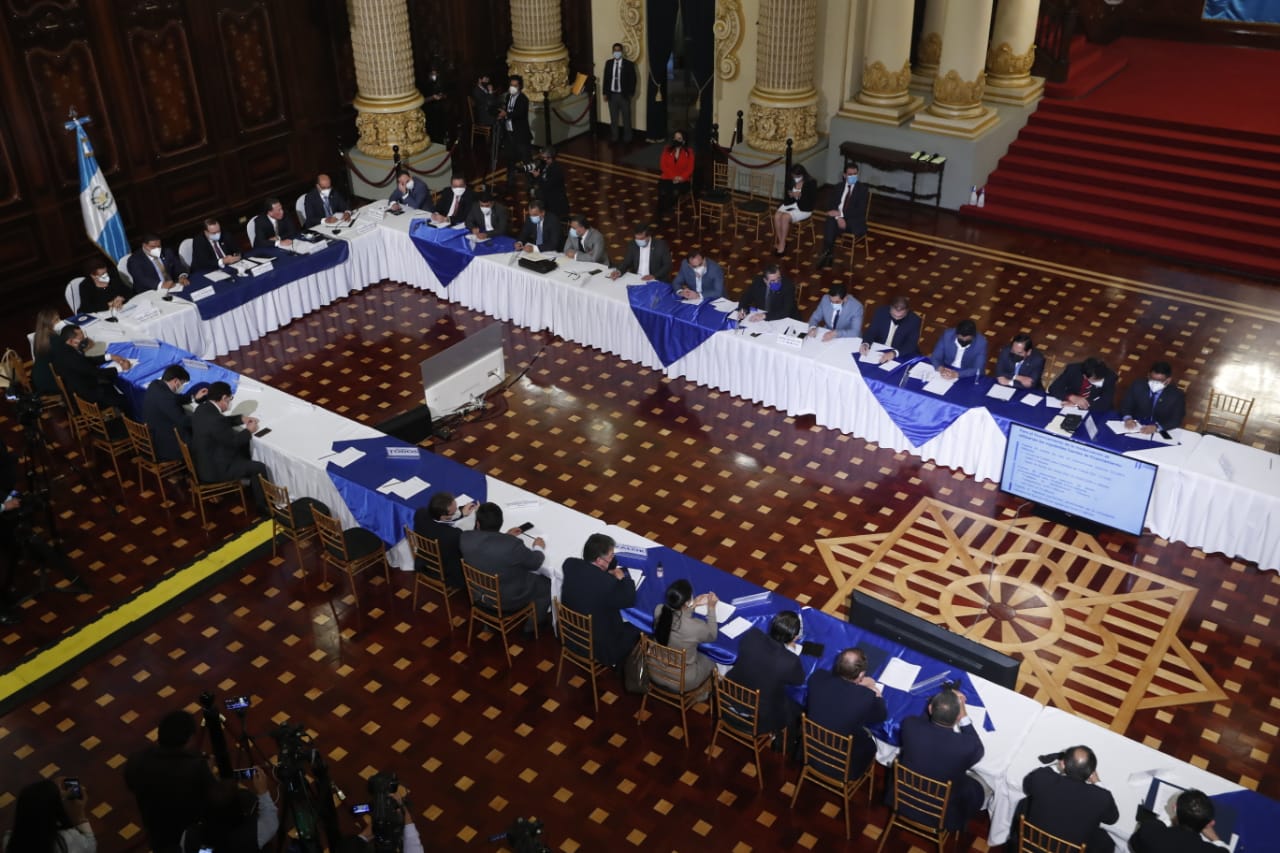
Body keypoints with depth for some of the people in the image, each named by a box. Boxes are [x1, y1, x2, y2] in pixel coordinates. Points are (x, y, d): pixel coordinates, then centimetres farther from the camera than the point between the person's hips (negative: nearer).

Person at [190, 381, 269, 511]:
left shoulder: (202, 408, -3)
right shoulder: (214, 420, -32)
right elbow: (233, 441, -19)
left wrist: (241, 418, 8)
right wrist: (249, 431, -3)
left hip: (203, 460, 10)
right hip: (213, 469, -10)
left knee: (244, 446, 24)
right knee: (259, 468, -4)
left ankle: (252, 486, 37)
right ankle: (262, 503, 16)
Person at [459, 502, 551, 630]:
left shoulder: (465, 537, -18)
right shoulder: (512, 545, -32)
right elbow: (535, 563, -14)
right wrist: (539, 548, 6)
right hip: (508, 600, -5)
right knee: (547, 584, 18)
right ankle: (532, 623, 35)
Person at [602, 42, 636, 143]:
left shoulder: (629, 64, -7)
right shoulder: (608, 63, 4)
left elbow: (633, 80, -4)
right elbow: (606, 78, 8)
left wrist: (631, 93, -8)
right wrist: (605, 93, 4)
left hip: (624, 95, -3)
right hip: (612, 94, 3)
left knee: (626, 118, 8)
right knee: (613, 118, 12)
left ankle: (627, 138, 18)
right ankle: (614, 137, 22)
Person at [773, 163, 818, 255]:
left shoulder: (811, 183, -9)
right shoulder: (791, 181, 8)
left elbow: (813, 200, -11)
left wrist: (800, 196, -19)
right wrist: (790, 194, -6)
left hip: (803, 208, -6)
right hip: (790, 204, 6)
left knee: (785, 217, -31)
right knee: (777, 215, -26)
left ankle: (782, 245, -22)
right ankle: (779, 242, -20)